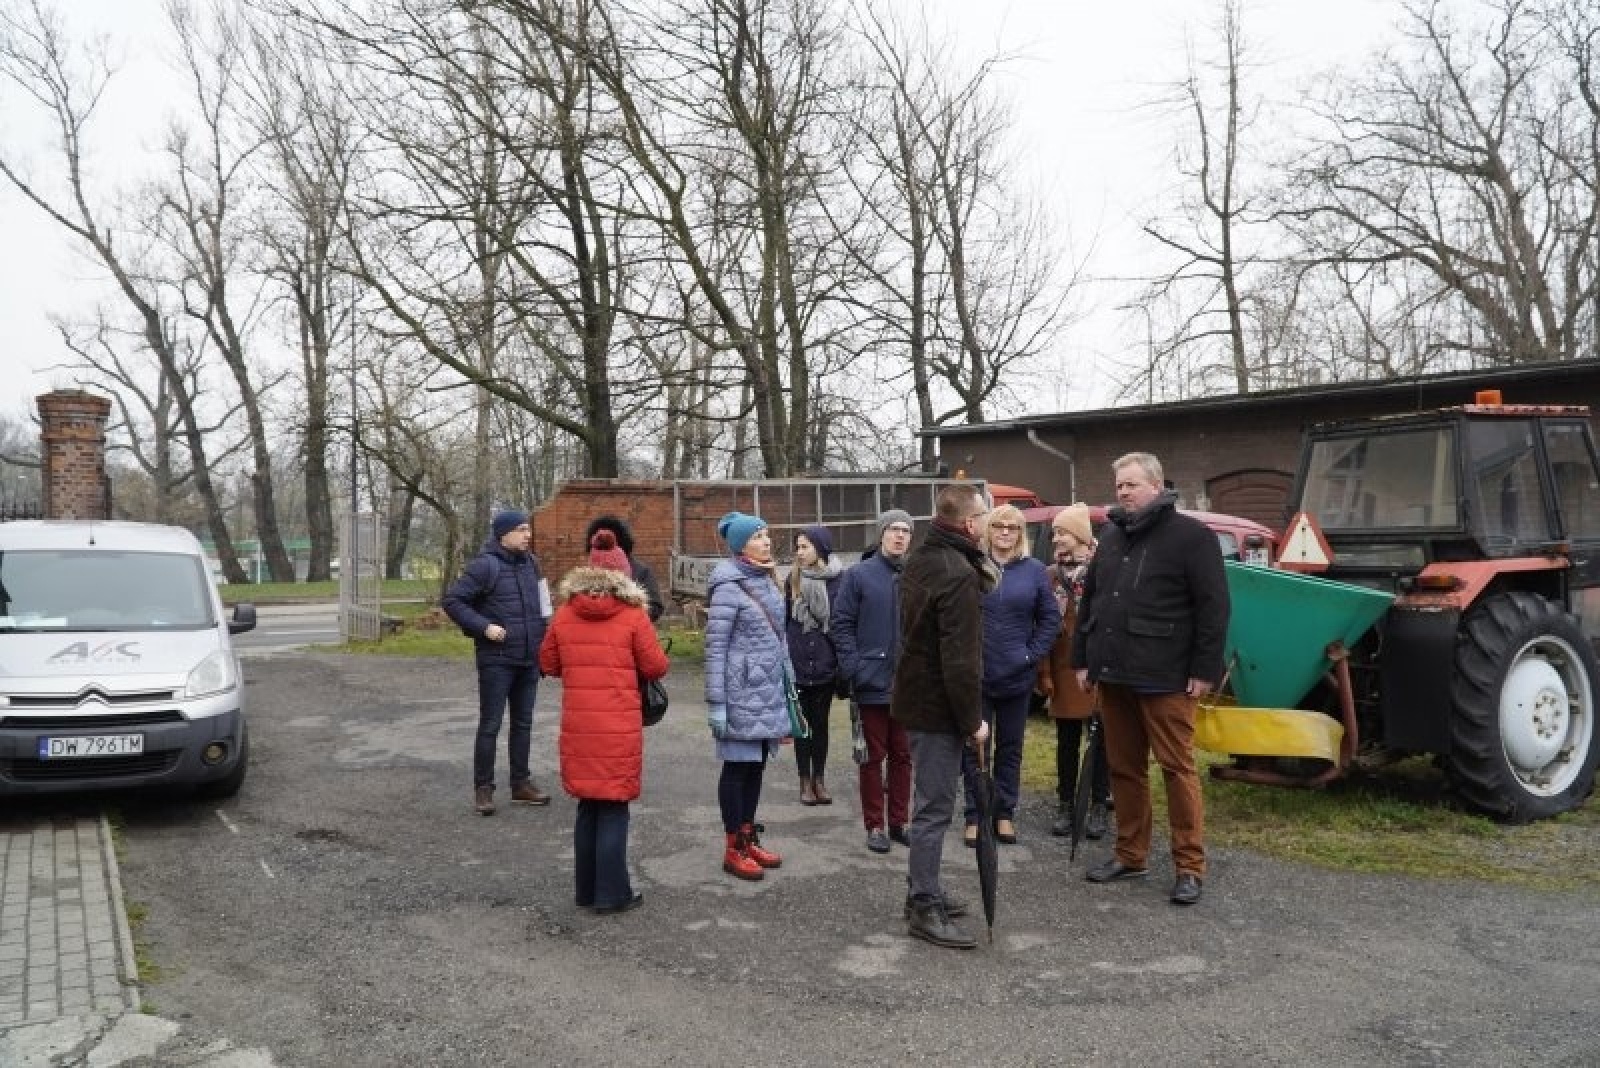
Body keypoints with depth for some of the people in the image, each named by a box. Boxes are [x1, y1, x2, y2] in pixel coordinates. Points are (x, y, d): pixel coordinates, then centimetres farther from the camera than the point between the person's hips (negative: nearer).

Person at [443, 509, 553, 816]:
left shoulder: (531, 563, 9)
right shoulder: (485, 565, -11)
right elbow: (452, 600, -12)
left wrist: (542, 641, 13)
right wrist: (484, 627, -19)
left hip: (529, 659, 6)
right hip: (497, 659, -6)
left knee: (523, 723, 13)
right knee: (490, 725, 0)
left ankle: (521, 783, 24)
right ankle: (483, 788, 10)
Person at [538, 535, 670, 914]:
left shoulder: (564, 615, 3)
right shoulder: (633, 616, -8)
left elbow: (548, 663, 13)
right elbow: (656, 667, -3)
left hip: (577, 727, 4)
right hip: (619, 729, -4)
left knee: (588, 807, 15)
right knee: (614, 809, 4)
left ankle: (587, 890, 23)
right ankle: (611, 894, 10)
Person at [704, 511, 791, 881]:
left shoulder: (767, 580, 9)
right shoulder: (729, 587, -14)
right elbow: (715, 647, -14)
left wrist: (787, 682, 17)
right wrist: (715, 702, -16)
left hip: (768, 691, 7)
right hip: (742, 693, -7)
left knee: (756, 765, 14)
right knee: (737, 766, 2)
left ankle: (748, 837, 26)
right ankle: (733, 849, 12)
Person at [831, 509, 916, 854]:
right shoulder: (859, 575, -4)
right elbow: (842, 625, -5)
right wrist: (853, 670, -12)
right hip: (872, 683, -3)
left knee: (902, 755, 12)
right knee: (873, 756, 7)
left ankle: (899, 822, 24)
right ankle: (875, 825, 17)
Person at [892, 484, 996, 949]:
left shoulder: (921, 558, 10)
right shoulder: (958, 575, -22)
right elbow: (960, 659, -24)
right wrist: (972, 720, -18)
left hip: (916, 695, 10)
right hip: (939, 705, -10)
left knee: (931, 801, 19)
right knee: (935, 807, -2)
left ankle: (924, 891, 29)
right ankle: (924, 909, 6)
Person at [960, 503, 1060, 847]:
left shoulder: (1035, 570, 2)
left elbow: (1051, 618, 4)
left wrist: (1033, 654, -5)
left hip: (1017, 676, 2)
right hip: (975, 674, -1)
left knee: (1010, 748, 12)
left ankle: (1005, 813, 23)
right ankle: (975, 815, 16)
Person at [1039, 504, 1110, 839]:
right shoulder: (1051, 576, 4)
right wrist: (1044, 673, -1)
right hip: (1064, 671, 3)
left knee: (1101, 740, 7)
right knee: (1067, 741, 11)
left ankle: (1098, 806, 18)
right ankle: (1065, 805, 22)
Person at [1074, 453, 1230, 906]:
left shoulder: (1191, 535, -5)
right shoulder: (1110, 537, 15)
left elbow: (1213, 606, -9)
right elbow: (1089, 600, 19)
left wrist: (1205, 669, -13)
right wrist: (1084, 659, 14)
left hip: (1165, 677, -6)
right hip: (1113, 675, 6)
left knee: (1178, 769, 0)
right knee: (1123, 768, 12)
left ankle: (1190, 866, 9)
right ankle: (1130, 855, 24)